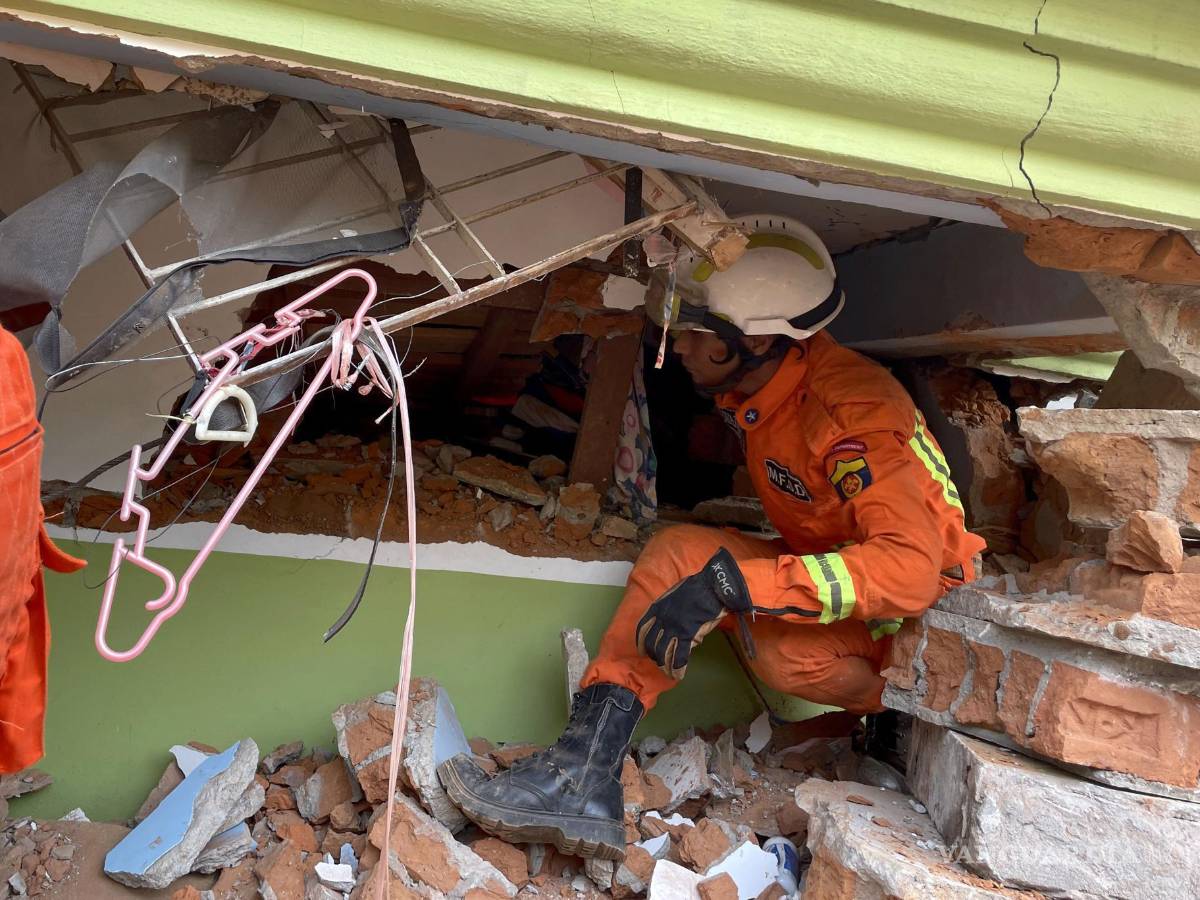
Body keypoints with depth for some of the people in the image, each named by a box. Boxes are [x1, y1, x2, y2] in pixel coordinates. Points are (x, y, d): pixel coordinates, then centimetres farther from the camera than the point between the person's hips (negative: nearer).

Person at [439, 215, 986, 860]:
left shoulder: (856, 412, -29)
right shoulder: (754, 382, -5)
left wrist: (731, 580, -46)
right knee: (677, 552, -15)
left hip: (921, 612, -7)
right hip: (829, 565, 8)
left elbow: (909, 568, -40)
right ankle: (584, 778, -22)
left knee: (782, 649, -37)